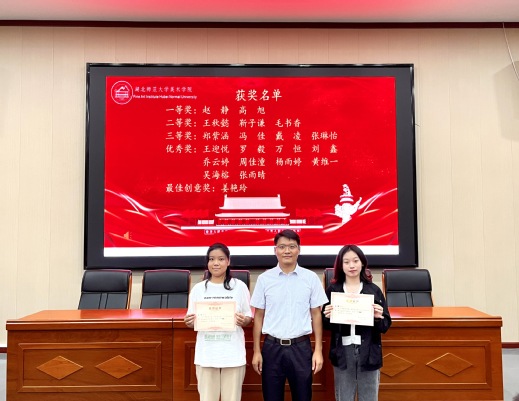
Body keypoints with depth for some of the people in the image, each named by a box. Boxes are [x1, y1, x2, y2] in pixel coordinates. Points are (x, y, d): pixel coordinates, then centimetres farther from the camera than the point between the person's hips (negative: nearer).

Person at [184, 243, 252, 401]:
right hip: (206, 354, 1)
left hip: (233, 353, -1)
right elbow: (192, 321, 8)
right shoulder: (198, 288, 4)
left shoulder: (239, 286, 0)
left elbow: (248, 318, 5)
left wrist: (243, 321, -16)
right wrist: (189, 322, -13)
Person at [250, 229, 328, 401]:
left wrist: (318, 350, 0)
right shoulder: (264, 279, 0)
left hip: (301, 347, 0)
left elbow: (316, 315, 3)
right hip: (272, 347, 0)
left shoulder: (311, 278, 0)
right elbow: (258, 316, 4)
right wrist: (256, 351, 2)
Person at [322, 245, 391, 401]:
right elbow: (325, 325, 4)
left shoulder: (374, 290, 1)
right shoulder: (332, 290, 1)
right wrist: (328, 317, -16)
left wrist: (378, 318, -16)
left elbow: (385, 326, 4)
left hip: (368, 353, 0)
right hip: (343, 353, 0)